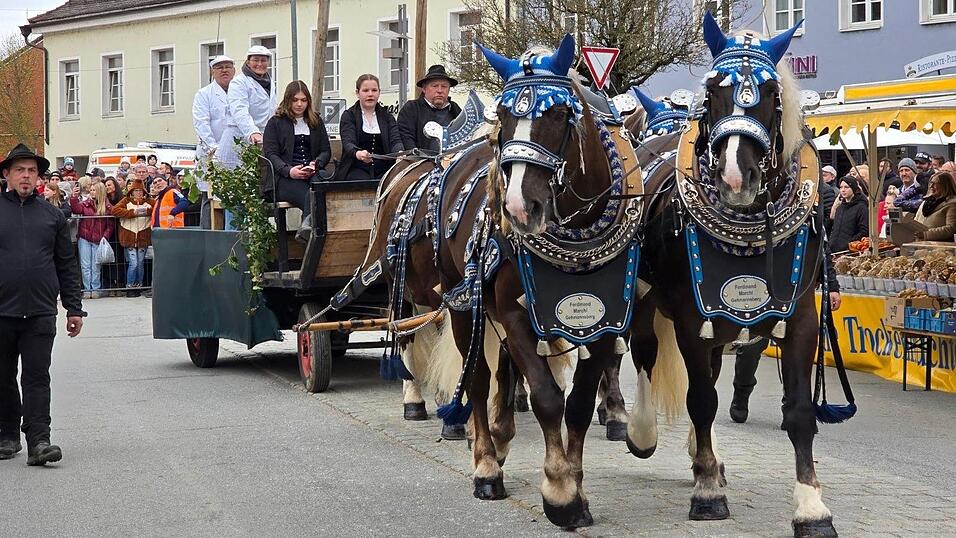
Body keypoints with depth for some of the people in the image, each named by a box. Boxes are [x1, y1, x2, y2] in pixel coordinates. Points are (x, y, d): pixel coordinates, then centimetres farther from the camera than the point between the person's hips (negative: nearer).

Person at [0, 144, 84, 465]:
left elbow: (67, 266, 14)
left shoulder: (52, 215, 11)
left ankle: (38, 440, -9)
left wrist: (74, 308, 9)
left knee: (37, 377, -5)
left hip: (40, 312, 0)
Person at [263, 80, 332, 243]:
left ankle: (307, 227, -56)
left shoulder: (316, 122, 26)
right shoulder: (275, 123, 15)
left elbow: (326, 150, 19)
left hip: (312, 174, 2)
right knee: (308, 196, -36)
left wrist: (316, 164, -6)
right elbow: (270, 154, 3)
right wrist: (289, 171, -16)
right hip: (283, 178, -2)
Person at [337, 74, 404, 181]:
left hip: (383, 170, 3)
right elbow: (348, 143, -9)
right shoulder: (348, 116, 6)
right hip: (357, 168, -3)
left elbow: (395, 140, 1)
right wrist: (358, 153, -34)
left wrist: (400, 153, -25)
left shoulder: (386, 116, 16)